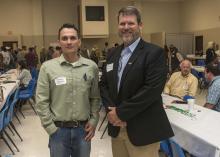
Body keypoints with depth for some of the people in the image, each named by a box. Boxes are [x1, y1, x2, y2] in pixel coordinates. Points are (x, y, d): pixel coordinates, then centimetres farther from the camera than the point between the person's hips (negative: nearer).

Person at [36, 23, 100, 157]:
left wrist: (93, 121, 0)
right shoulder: (48, 67, -6)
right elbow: (42, 101, -4)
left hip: (83, 128, 2)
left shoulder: (91, 66, -1)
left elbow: (95, 97, 6)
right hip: (58, 129, -1)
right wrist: (50, 128, -6)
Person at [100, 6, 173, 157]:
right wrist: (111, 110, -7)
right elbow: (104, 85, 10)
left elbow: (152, 89, -20)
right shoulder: (113, 54, 11)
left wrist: (121, 113, -16)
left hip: (142, 130, -5)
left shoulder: (155, 53, -10)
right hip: (117, 127, 6)